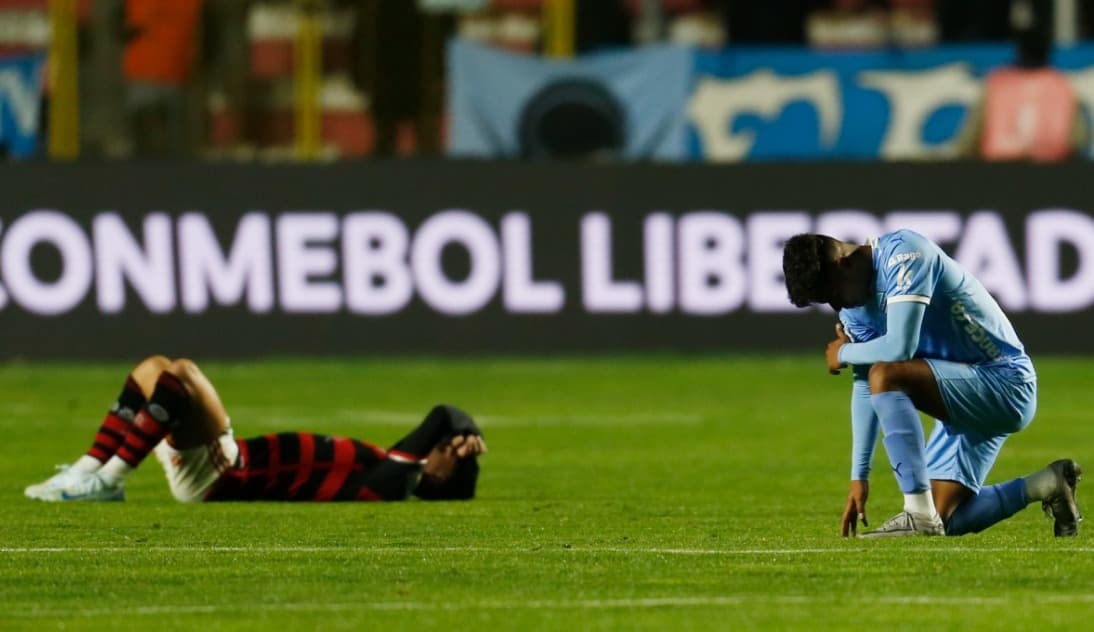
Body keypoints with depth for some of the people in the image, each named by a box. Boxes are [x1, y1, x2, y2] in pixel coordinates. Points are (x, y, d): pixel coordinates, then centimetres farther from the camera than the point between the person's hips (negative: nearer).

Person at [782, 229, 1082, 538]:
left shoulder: (903, 254, -21)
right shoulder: (855, 304, 6)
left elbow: (899, 347, -30)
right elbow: (864, 386, 9)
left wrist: (843, 354, -10)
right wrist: (859, 477, 4)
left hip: (1004, 382, -10)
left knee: (885, 377, -30)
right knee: (944, 521, 4)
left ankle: (920, 514, -29)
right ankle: (1046, 485, 20)